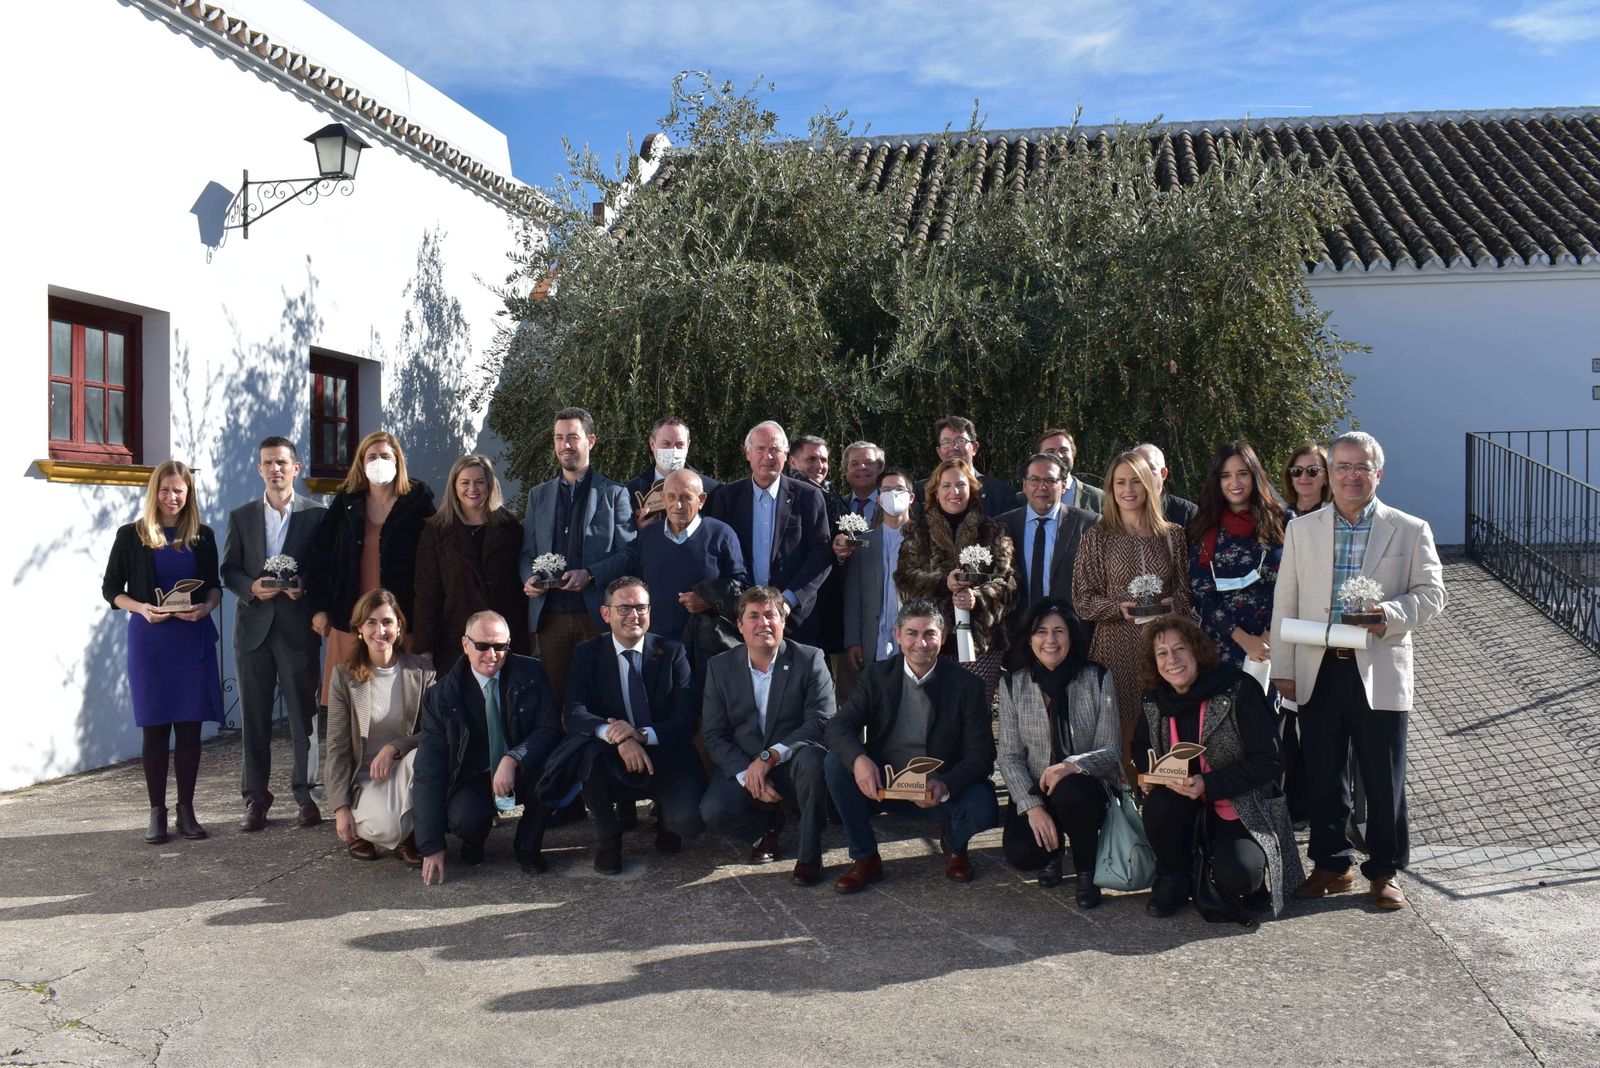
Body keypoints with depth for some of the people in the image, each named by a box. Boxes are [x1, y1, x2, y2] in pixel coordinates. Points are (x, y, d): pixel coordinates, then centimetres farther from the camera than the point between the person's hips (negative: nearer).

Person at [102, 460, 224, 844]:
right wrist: (141, 608, -14)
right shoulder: (132, 535, 1)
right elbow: (111, 588, 4)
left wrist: (206, 607, -8)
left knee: (190, 726, 3)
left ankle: (186, 809, 13)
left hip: (193, 639, 1)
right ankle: (157, 812, 12)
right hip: (149, 640, -1)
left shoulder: (203, 536, 7)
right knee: (155, 727, 3)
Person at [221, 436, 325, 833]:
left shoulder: (317, 514, 3)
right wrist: (251, 588, -11)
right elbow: (229, 570, 8)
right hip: (254, 626, 2)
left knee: (302, 714, 3)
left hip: (298, 627, -2)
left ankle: (306, 795, 11)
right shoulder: (241, 517, 10)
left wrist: (305, 585, -17)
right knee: (253, 716, 6)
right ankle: (255, 798, 13)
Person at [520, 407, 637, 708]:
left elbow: (628, 552, -2)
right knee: (554, 695, 4)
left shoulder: (614, 494, 4)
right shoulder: (538, 495, 16)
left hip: (596, 614, -3)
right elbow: (527, 552, 17)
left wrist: (590, 575, -16)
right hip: (549, 615, 3)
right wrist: (529, 578, -5)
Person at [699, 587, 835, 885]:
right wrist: (747, 777, -17)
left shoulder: (810, 660, -5)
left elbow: (821, 721, -15)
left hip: (792, 765, -2)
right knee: (713, 811, -27)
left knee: (812, 757, -36)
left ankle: (809, 854, -15)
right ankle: (768, 825, 9)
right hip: (741, 768, 2)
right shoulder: (720, 667, 2)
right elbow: (713, 735, -1)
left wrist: (768, 757, -26)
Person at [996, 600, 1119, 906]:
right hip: (1034, 791, 1)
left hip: (1086, 789, -1)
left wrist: (1073, 765, -30)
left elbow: (1111, 751, -8)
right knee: (1021, 854, -27)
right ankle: (1053, 847, 14)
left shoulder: (1099, 679, -5)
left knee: (1070, 792, -37)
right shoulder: (1012, 685, -2)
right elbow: (1009, 757, -3)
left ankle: (1087, 871, -5)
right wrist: (1033, 806, -18)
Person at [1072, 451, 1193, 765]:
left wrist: (1172, 604, -7)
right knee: (1121, 732, -3)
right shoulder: (1098, 537, 3)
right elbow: (1082, 600, 1)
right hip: (1116, 644, -2)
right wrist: (1120, 607, -15)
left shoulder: (1172, 535, 11)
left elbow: (1184, 591, 14)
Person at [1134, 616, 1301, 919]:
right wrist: (1148, 775, -6)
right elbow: (1142, 750, 19)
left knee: (1236, 875, -30)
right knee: (1158, 803, -29)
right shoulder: (1154, 703, 1)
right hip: (1187, 808, 4)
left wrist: (1208, 785, -28)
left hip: (1242, 808, -4)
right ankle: (1173, 879, -2)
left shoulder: (1238, 690, -15)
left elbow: (1269, 761, -18)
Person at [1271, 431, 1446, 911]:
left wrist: (1390, 615, -18)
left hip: (1380, 673, -2)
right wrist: (1283, 668, 4)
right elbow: (1285, 604, 8)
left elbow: (1431, 592, 2)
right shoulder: (1301, 530, 8)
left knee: (1384, 780, 5)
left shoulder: (1410, 530, 3)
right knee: (1323, 777, 9)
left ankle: (1384, 871, 21)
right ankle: (1332, 865, 24)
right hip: (1319, 672, 2)